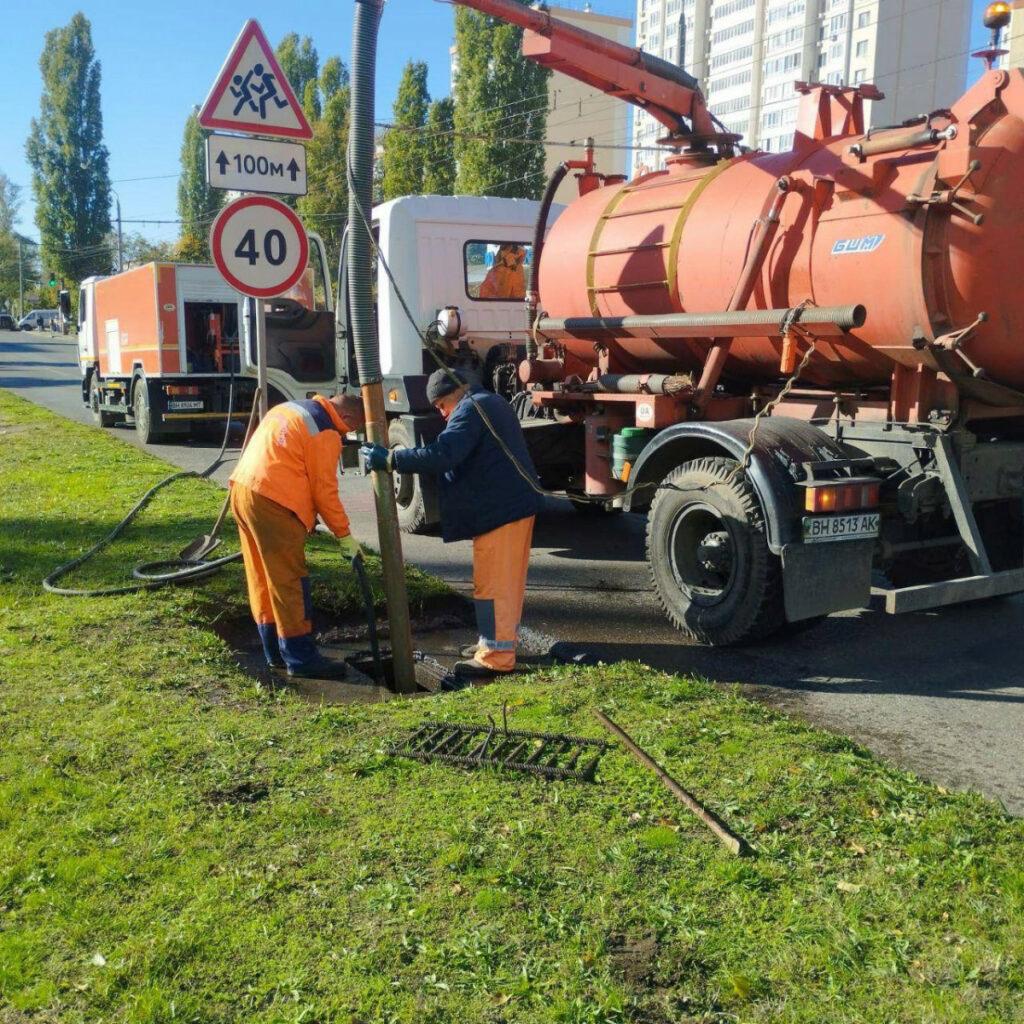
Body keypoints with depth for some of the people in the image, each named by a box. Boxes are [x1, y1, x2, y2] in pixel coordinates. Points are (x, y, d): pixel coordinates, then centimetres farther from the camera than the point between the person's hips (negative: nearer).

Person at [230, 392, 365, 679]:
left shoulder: (292, 408, 19)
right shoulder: (326, 433, -7)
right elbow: (325, 490, -7)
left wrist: (307, 513, 19)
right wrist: (345, 536, 2)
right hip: (272, 503, -9)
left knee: (262, 579, 14)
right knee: (289, 582, -3)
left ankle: (276, 652, 23)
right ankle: (301, 658, 1)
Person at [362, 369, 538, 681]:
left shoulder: (471, 409, -13)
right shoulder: (494, 403, 20)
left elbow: (442, 454, -26)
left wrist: (390, 459, -22)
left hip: (498, 511, -11)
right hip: (517, 504, 11)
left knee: (492, 584, -4)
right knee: (508, 579, 18)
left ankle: (496, 655, 1)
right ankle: (500, 640, 29)